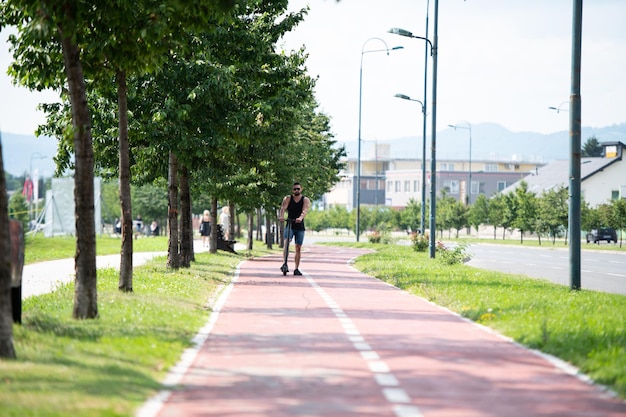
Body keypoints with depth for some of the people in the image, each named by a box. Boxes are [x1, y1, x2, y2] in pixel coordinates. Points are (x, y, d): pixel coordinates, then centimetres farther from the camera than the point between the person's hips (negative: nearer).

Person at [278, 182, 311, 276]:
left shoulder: (305, 200, 1)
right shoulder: (288, 199, 3)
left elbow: (305, 210, -18)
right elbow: (283, 208, -15)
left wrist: (300, 218, -39)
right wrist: (281, 216, -37)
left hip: (300, 227, 1)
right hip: (289, 225, -1)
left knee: (298, 248, 2)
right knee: (286, 243, -22)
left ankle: (296, 269, 8)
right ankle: (285, 264, -27)